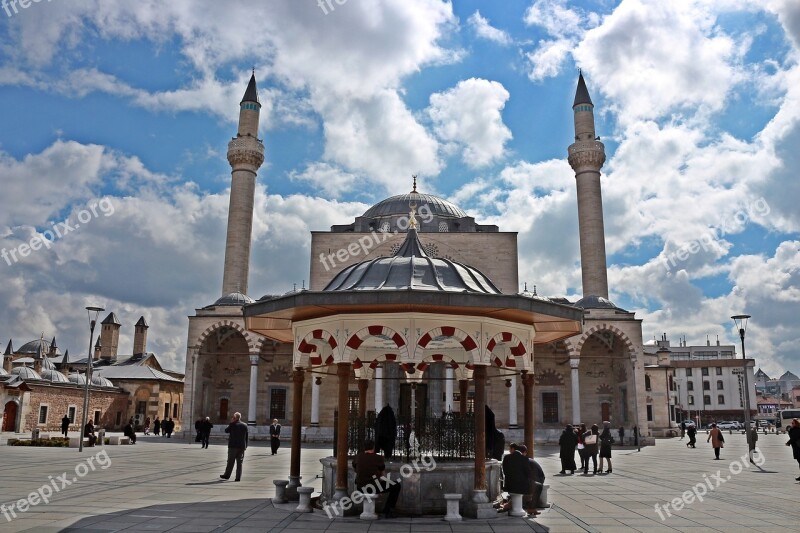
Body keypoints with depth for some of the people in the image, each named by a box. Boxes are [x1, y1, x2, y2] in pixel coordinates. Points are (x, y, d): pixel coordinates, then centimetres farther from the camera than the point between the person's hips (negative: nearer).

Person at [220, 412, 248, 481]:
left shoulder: (233, 425, -11)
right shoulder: (245, 425, 4)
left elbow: (226, 431, -1)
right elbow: (246, 437, 7)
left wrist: (231, 423, 1)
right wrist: (245, 446, 13)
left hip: (233, 446, -4)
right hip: (242, 446, 4)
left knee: (230, 461, 6)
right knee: (239, 462, 5)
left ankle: (227, 475, 14)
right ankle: (238, 477, 4)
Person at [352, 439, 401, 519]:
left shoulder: (358, 457, 1)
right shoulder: (378, 458, -9)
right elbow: (382, 473, 7)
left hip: (360, 488, 4)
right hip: (374, 488, -4)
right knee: (396, 486, 13)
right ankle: (387, 511, 11)